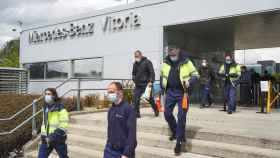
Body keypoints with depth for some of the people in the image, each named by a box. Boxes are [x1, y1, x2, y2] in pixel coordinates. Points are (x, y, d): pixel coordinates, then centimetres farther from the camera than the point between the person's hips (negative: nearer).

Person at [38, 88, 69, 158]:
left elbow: (64, 125, -20)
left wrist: (53, 136, -24)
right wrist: (43, 135, 14)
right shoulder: (45, 107, 7)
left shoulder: (60, 108, -15)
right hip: (47, 139, 6)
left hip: (58, 139, -6)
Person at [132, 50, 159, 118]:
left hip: (146, 85, -5)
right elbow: (133, 73, 26)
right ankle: (137, 113, 3)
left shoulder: (147, 62, -6)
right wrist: (134, 79, 10)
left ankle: (156, 111, 28)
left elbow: (152, 72, -10)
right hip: (138, 85, 5)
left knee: (150, 98, 6)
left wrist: (151, 81, -20)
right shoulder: (135, 64, 13)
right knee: (135, 99, -5)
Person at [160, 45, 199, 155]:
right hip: (170, 91, 4)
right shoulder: (165, 63, 3)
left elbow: (195, 75, 0)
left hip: (182, 92, -4)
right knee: (167, 113, 8)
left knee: (181, 116, -4)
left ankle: (179, 142, 8)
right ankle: (175, 132, 36)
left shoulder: (186, 62, -7)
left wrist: (189, 82, -19)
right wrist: (162, 86, 12)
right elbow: (162, 75, 19)